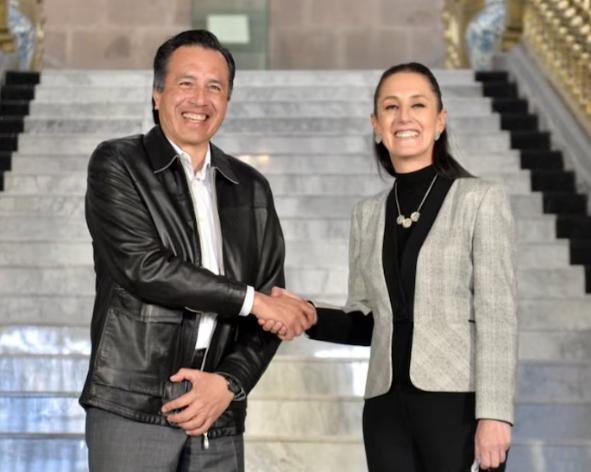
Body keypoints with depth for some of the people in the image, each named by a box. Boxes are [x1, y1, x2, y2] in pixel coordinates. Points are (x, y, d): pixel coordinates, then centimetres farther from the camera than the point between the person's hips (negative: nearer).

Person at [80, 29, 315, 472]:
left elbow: (273, 304, 10)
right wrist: (251, 299, -9)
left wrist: (230, 382, -5)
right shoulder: (117, 164, 2)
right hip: (132, 409, -4)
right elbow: (142, 267, -12)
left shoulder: (251, 188, 14)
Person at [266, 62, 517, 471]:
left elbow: (497, 317, -6)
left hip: (458, 404, -4)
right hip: (388, 409, 4)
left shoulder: (481, 200, 0)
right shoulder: (368, 214, 13)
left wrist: (494, 414, -15)